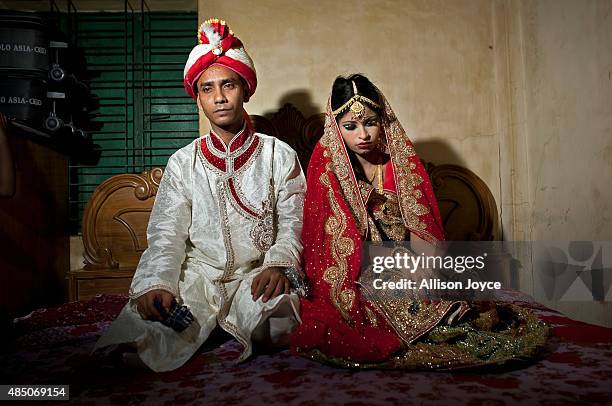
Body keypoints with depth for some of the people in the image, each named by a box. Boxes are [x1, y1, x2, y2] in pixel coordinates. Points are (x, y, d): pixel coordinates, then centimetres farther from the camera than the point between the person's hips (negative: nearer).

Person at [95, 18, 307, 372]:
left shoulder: (280, 155, 4)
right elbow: (167, 234, 0)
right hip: (198, 272, 1)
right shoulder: (183, 162, 6)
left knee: (275, 314, -32)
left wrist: (278, 264, -20)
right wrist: (157, 283, -18)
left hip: (259, 273, 0)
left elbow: (293, 223, 0)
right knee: (149, 318, -27)